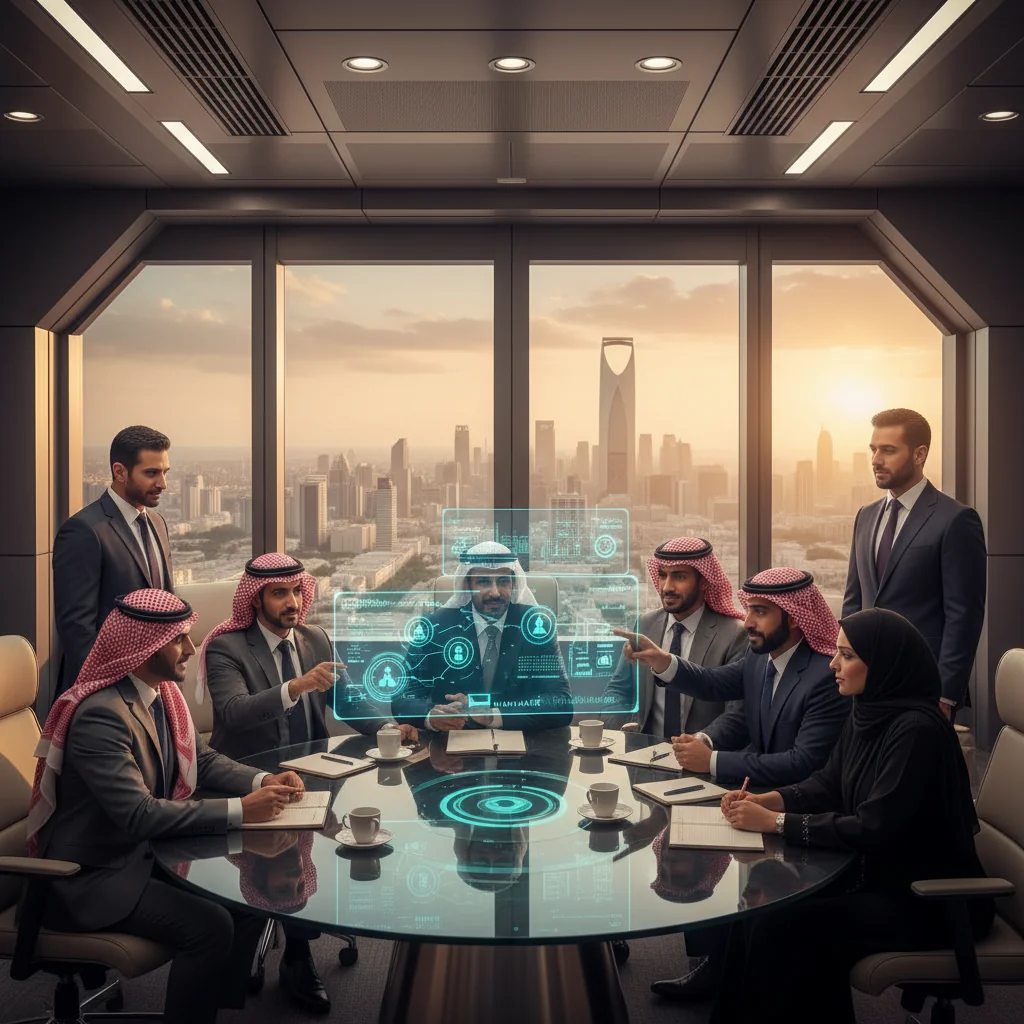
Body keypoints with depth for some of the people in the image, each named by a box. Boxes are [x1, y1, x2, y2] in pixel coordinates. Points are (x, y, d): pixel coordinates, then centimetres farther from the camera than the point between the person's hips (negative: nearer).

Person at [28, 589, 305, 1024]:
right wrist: (238, 811, -30)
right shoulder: (100, 715, -27)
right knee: (210, 926, -21)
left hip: (145, 850, 9)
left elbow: (203, 760, 8)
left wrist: (262, 782, -11)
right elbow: (138, 814, -32)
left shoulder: (163, 693, 1)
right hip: (93, 876, -9)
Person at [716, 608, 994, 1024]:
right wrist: (768, 800, -7)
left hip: (932, 901, -8)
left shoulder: (916, 729, -26)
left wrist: (775, 822, -22)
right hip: (880, 876, 9)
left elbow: (874, 830, -27)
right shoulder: (868, 712, 2)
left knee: (784, 927, -19)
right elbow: (827, 784, 12)